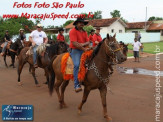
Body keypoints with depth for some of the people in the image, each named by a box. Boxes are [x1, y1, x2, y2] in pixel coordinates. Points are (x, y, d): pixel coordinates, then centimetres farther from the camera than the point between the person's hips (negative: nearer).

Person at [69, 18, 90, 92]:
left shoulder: (84, 32, 18)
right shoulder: (73, 31, -4)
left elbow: (88, 42, 10)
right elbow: (75, 43, -16)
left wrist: (83, 44, -13)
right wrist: (84, 49, -21)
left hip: (84, 50, 7)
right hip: (75, 50, -7)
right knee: (77, 65, -28)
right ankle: (77, 85, -26)